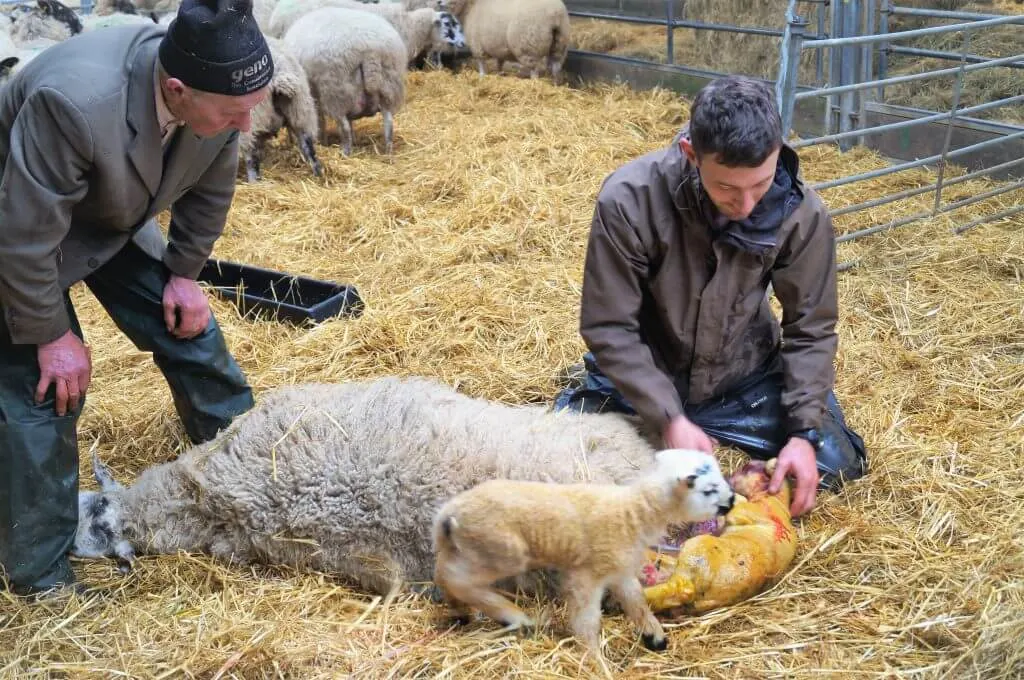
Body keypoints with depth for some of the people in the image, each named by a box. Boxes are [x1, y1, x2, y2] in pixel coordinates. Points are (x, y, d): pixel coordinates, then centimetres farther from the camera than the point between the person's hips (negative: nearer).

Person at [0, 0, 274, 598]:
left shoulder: (220, 89, -25)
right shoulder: (75, 102, -45)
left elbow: (209, 191, -3)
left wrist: (184, 272, 1)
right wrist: (49, 336, -22)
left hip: (113, 221, 6)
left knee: (189, 331, 6)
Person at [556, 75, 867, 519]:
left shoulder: (802, 213, -20)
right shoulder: (628, 200, -29)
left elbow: (811, 328, -9)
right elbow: (608, 328, -21)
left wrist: (803, 431, -20)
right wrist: (668, 419, -29)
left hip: (744, 379, 3)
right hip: (642, 376, -2)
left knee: (837, 461, -7)